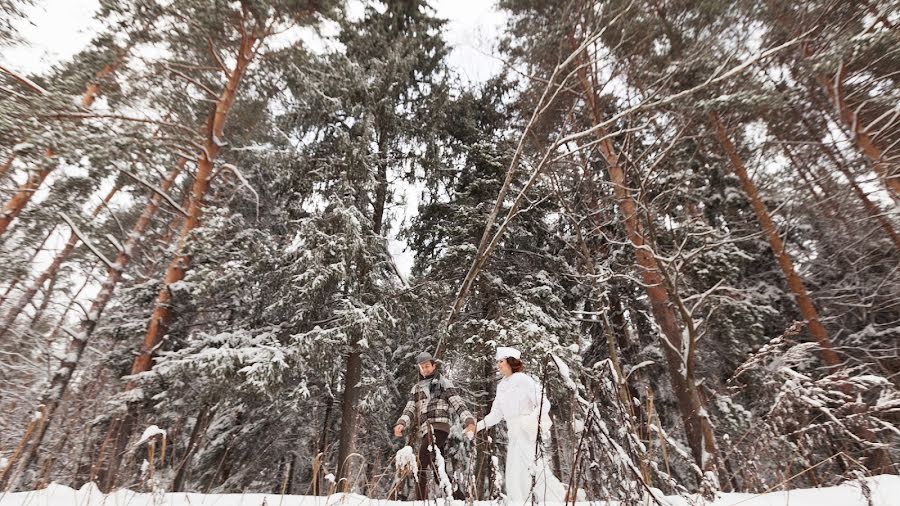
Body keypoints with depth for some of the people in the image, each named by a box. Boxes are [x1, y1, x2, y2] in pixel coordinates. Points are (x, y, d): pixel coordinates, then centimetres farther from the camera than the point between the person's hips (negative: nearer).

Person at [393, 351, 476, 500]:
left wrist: (469, 421, -17)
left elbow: (458, 404, -1)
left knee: (420, 467, -16)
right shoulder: (416, 388, 23)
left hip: (439, 427, -6)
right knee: (437, 469, 7)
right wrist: (401, 424, -10)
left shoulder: (443, 382, 7)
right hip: (426, 430, 6)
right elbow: (409, 410, 11)